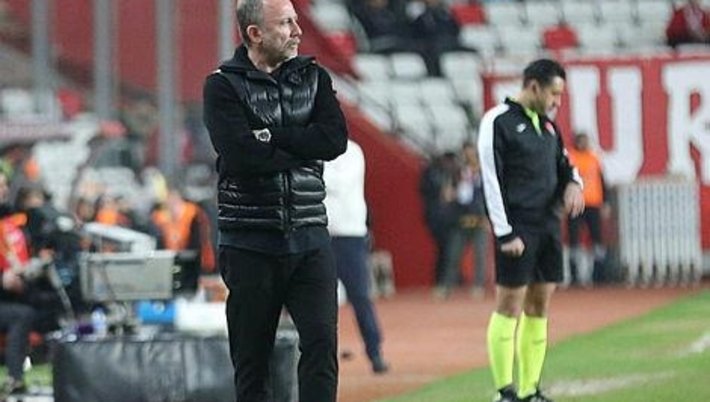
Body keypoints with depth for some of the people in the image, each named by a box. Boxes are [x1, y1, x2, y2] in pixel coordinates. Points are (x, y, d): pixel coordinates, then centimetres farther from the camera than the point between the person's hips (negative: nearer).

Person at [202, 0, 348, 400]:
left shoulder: (314, 77, 11)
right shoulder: (224, 86, -1)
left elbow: (336, 138, -5)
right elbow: (240, 154, -16)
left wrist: (269, 136, -11)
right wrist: (302, 150, -8)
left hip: (309, 236, 3)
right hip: (250, 242, -2)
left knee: (322, 340, -10)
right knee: (252, 355, 2)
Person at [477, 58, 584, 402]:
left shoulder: (547, 124, 15)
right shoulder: (498, 121, -7)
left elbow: (563, 164, 25)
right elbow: (491, 180, -11)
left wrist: (573, 183, 0)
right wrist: (504, 233, -15)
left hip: (548, 225, 8)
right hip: (517, 228, -8)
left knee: (539, 307, 7)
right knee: (509, 306, -6)